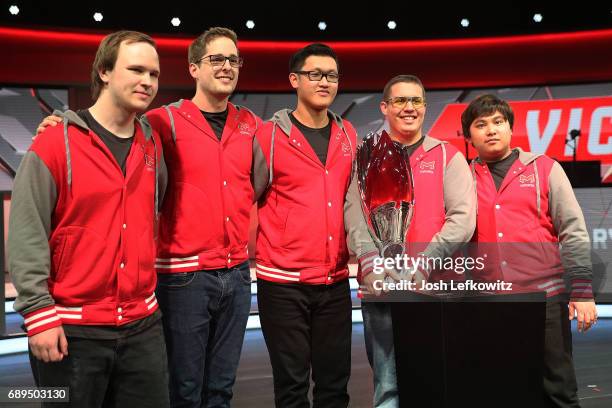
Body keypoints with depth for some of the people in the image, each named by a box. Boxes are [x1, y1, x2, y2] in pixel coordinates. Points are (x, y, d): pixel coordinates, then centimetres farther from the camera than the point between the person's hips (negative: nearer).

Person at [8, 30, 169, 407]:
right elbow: (26, 236, -12)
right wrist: (39, 313, -16)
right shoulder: (55, 144, -9)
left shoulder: (152, 145, 8)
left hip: (143, 324, 5)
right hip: (71, 330, -5)